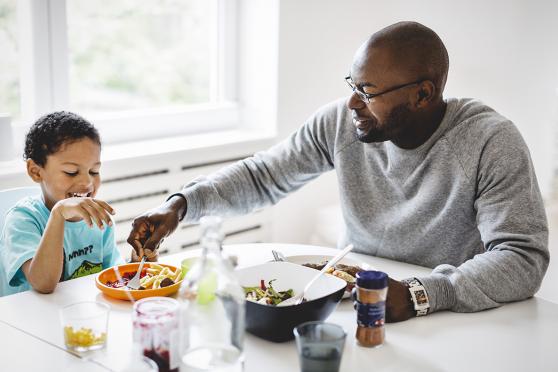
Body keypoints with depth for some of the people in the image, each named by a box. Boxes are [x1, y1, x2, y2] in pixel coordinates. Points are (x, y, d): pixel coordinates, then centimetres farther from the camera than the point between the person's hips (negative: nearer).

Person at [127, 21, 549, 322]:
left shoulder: (491, 143, -20)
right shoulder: (342, 121, -8)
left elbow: (525, 257, -24)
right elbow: (264, 175, 2)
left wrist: (420, 294, -37)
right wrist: (181, 204, -11)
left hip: (448, 318, -3)